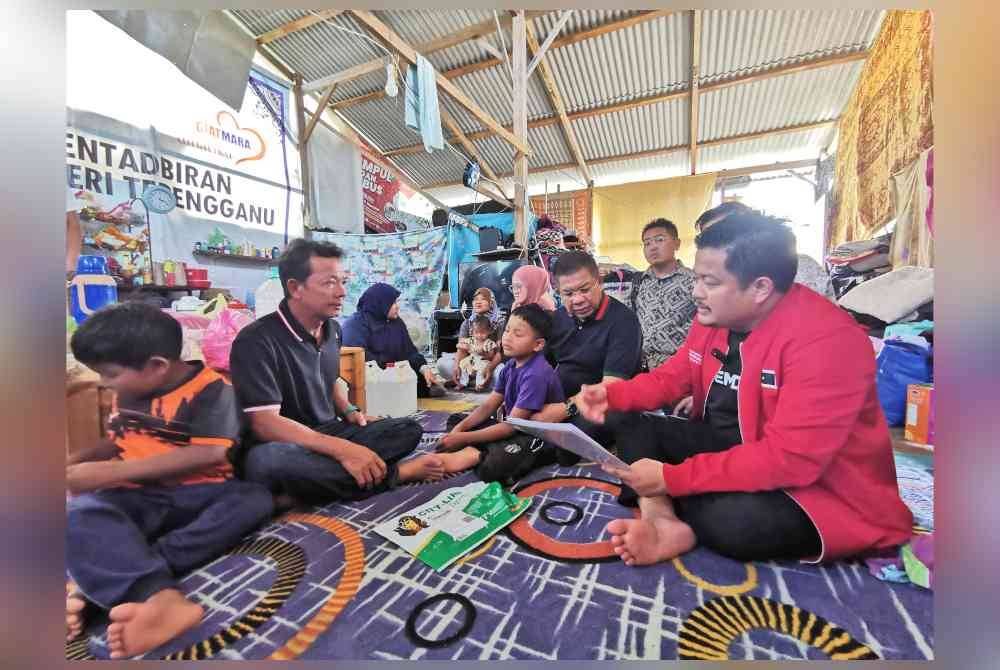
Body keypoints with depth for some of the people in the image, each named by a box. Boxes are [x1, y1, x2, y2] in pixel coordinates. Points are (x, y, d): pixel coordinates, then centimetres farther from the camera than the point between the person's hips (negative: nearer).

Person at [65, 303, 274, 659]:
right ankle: (161, 598, -50)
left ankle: (98, 582, -35)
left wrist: (112, 472, -17)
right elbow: (119, 440, 29)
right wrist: (78, 460, 10)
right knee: (78, 513, -29)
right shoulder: (128, 391, 13)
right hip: (136, 498, 5)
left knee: (255, 500, -34)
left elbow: (208, 454, -21)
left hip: (195, 495, -4)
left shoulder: (212, 389, -11)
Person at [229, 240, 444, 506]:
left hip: (330, 433, 7)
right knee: (270, 459, -40)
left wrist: (348, 412, 2)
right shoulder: (257, 340, -18)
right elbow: (265, 424, -25)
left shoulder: (332, 329, 5)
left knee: (408, 430, -7)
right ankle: (396, 473, -24)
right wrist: (342, 449, -33)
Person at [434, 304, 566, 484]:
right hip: (516, 426, 9)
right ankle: (474, 452, -14)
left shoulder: (536, 374, -25)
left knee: (491, 468, -37)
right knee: (456, 421, 8)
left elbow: (511, 425, -24)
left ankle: (474, 455, -8)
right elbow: (489, 405, 5)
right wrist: (460, 428, -10)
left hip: (539, 437, -9)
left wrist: (464, 438, -20)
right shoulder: (510, 366, 1)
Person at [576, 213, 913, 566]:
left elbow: (789, 460, -32)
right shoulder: (715, 316, -4)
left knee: (731, 521, -39)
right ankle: (662, 520, -22)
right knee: (626, 418, -3)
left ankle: (664, 511, -6)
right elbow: (672, 376, 6)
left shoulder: (827, 340, -27)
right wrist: (612, 394, -13)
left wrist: (670, 478, -32)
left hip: (817, 489, -7)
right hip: (728, 447, 8)